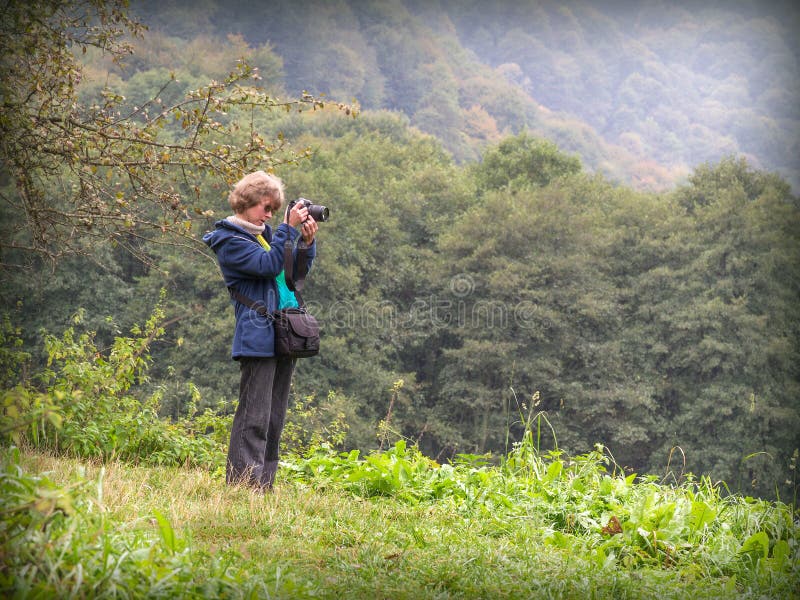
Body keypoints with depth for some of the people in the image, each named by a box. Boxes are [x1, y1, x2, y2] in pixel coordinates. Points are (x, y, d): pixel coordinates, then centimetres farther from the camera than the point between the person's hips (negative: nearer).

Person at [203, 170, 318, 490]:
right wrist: (290, 228, -16)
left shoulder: (264, 233, 19)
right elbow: (269, 265, -18)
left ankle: (264, 483, 15)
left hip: (283, 336, 9)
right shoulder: (229, 239, -5)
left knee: (274, 417, 10)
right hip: (257, 339, -9)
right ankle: (244, 483, -9)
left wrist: (307, 242, 7)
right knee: (254, 417, -10)